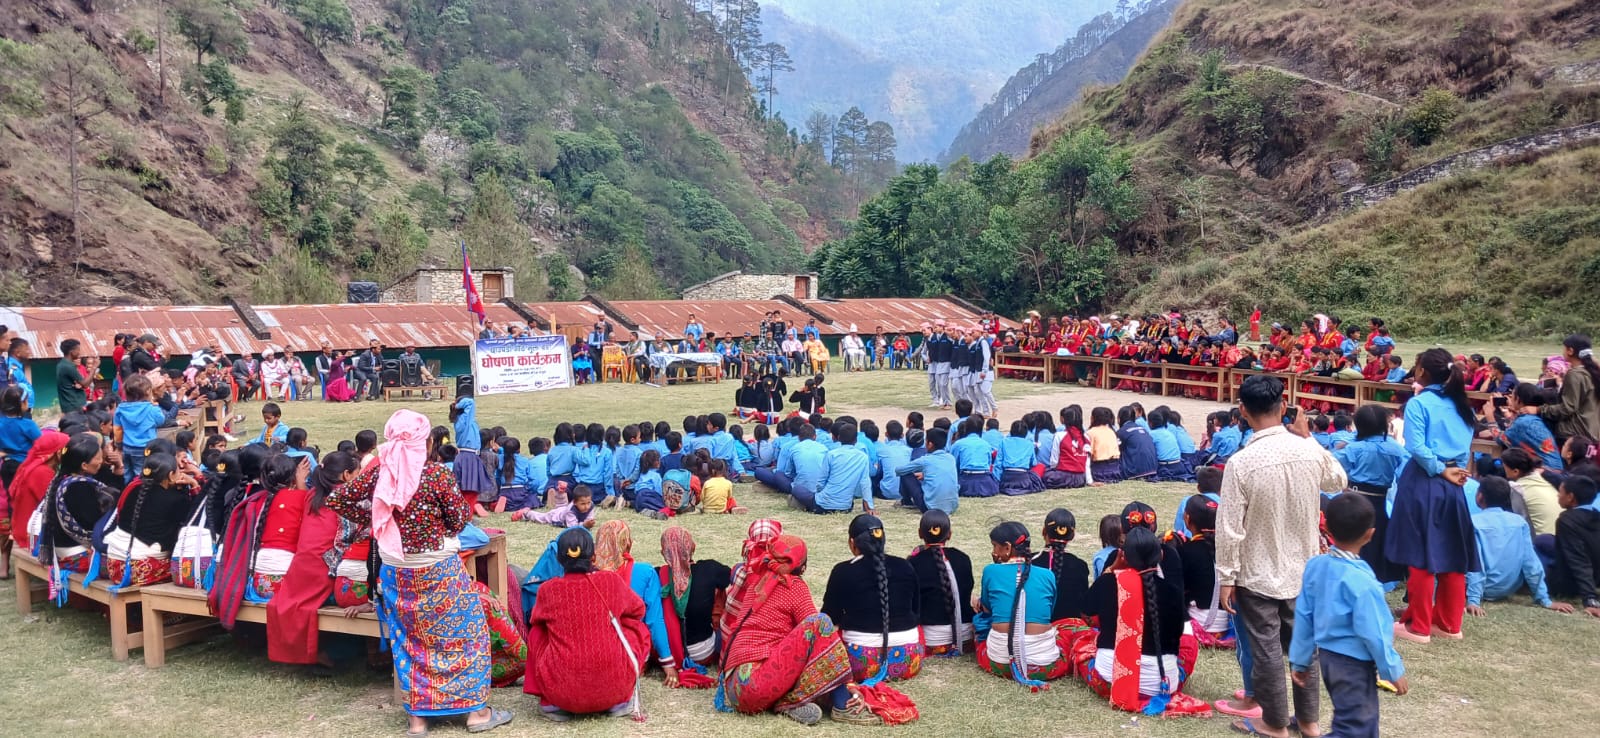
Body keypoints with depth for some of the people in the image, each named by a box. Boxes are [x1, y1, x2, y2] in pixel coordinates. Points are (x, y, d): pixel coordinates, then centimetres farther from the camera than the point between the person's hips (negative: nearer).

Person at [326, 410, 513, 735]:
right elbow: (461, 516, -11)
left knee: (409, 639, 17)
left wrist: (370, 519, 11)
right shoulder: (436, 473, -17)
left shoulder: (378, 471, -5)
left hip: (396, 572, 4)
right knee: (464, 632, 11)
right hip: (438, 569, -4)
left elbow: (336, 500, 2)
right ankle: (476, 710, 15)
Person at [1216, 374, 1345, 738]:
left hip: (1258, 575, -4)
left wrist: (1226, 577, -7)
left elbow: (1230, 527, -18)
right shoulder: (1311, 451, -11)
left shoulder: (1241, 462, -23)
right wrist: (1308, 437, 15)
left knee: (1266, 648, 9)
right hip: (1302, 570, 5)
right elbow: (1338, 482, 14)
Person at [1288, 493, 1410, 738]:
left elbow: (1303, 617, 3)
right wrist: (1393, 670, -6)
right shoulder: (1361, 581, -25)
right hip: (1355, 663, -8)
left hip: (1328, 656, 8)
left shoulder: (1315, 566, -4)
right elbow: (1373, 633, -20)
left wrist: (1300, 660, 12)